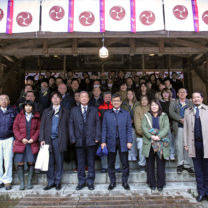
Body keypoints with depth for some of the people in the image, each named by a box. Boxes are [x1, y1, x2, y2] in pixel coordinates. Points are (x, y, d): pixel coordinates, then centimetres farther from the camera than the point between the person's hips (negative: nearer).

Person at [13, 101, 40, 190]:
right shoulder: (19, 116, 7)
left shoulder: (36, 117, 6)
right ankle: (22, 183, 11)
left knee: (31, 162, 1)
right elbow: (15, 128, 3)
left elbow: (39, 129, 4)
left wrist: (33, 138, -9)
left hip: (32, 143, 0)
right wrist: (21, 138, -8)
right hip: (20, 143, 0)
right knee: (20, 163, 0)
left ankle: (29, 182, 14)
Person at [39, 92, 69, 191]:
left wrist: (65, 141, -4)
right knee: (49, 162, 6)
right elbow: (42, 126, 8)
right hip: (48, 140, 2)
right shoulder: (46, 111, 14)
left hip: (59, 140, -1)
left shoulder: (65, 112, 9)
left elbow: (67, 127, 5)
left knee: (59, 162, 3)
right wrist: (42, 139, -2)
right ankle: (50, 182, 19)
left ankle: (58, 182, 17)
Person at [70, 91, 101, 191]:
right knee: (80, 163, 9)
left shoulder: (94, 110, 8)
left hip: (91, 140, 0)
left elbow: (98, 124, 4)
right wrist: (72, 138, -3)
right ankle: (81, 182, 24)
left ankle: (90, 182, 22)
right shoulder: (74, 110, 9)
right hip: (79, 141, 1)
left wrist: (97, 137, -5)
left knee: (91, 162, 8)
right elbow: (71, 125, 5)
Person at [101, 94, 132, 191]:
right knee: (111, 164, 8)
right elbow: (104, 129, 6)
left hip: (123, 142, 0)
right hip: (111, 142, 1)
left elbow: (129, 129, 4)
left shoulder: (126, 114, 7)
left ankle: (125, 181, 23)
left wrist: (129, 141, -4)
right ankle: (112, 182, 24)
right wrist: (103, 141, -1)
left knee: (125, 163, 5)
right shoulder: (107, 114, 7)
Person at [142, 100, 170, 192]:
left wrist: (159, 136, -18)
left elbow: (166, 128, -4)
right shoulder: (146, 116, 10)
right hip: (149, 144, 1)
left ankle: (160, 184, 16)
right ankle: (152, 183, 19)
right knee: (150, 164, 6)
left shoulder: (164, 116, 8)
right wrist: (151, 136, -17)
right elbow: (144, 127, -3)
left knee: (161, 164, 3)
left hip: (161, 143, 0)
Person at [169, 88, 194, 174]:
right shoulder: (173, 102, 13)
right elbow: (171, 112, -2)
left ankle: (187, 165, 9)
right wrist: (180, 119, -14)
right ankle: (180, 164, 8)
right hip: (179, 127, -1)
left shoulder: (190, 102, 16)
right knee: (179, 146, -3)